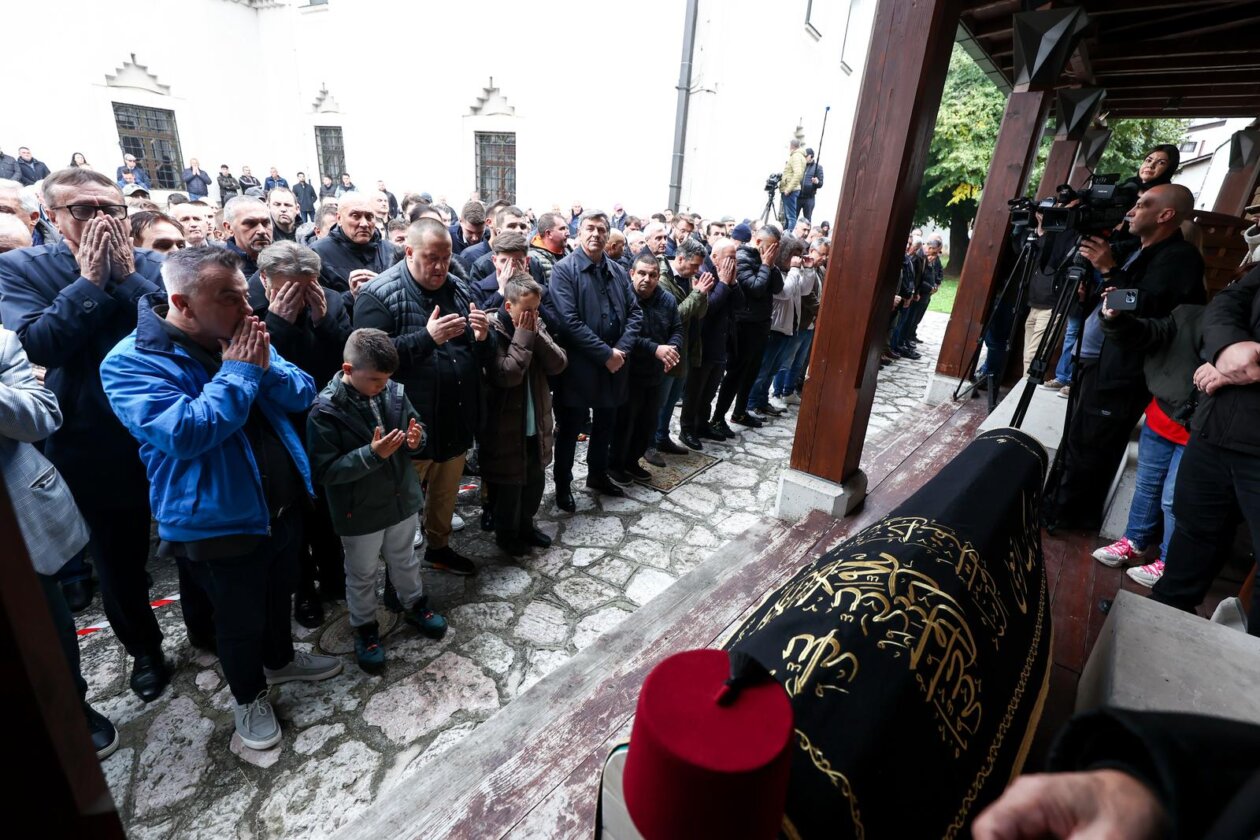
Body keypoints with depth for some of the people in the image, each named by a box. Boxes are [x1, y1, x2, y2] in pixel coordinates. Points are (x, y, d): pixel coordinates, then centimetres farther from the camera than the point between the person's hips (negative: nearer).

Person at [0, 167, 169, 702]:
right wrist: (90, 279, -19)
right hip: (96, 447, 0)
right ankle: (144, 649, 39)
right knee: (118, 561, 16)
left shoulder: (153, 265, -1)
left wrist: (126, 274, -19)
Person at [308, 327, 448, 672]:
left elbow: (415, 424, 7)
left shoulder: (394, 392, -9)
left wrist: (416, 438, -18)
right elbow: (324, 471, -22)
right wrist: (372, 455, -32)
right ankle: (365, 629, 39)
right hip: (359, 512, -4)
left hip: (402, 498, 4)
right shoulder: (325, 410, -22)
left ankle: (415, 606, 49)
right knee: (362, 576, 18)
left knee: (404, 560, 26)